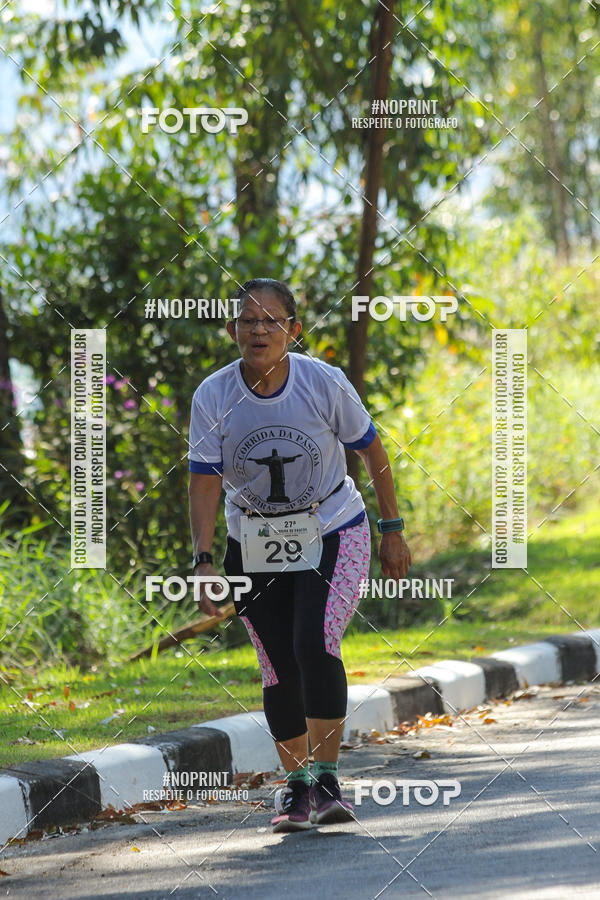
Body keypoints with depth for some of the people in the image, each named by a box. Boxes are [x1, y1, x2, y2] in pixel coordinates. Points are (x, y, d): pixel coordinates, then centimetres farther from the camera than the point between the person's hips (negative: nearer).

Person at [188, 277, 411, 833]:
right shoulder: (213, 397, -13)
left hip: (333, 536, -2)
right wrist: (204, 559, -23)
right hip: (255, 547, 2)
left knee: (315, 645, -21)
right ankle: (296, 784, 19)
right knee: (278, 668, 2)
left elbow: (373, 453, -2)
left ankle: (328, 777, -12)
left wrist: (392, 530, 2)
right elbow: (205, 483, -12)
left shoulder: (325, 383, -16)